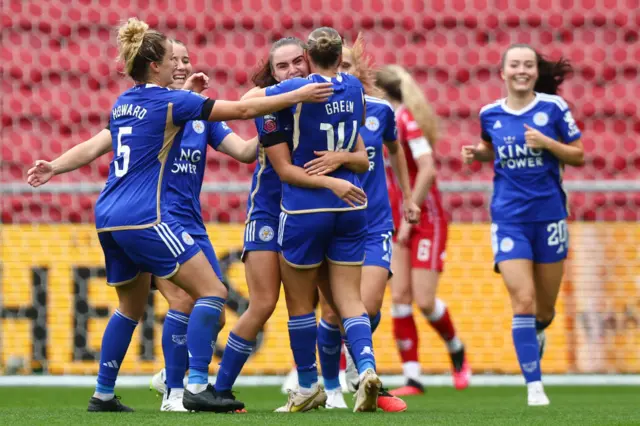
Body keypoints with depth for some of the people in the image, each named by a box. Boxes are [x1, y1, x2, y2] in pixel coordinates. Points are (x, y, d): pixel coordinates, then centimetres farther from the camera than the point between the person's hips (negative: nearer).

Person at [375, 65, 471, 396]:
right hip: (399, 223, 8)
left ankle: (456, 351, 19)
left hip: (425, 220, -8)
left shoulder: (407, 119, -16)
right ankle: (412, 378, -2)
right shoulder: (391, 122, 11)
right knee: (399, 297, -1)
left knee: (424, 301, -8)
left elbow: (427, 170, -24)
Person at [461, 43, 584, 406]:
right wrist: (477, 154, 1)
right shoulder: (490, 114, 3)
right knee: (523, 301, -14)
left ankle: (536, 334, 47)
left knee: (545, 310, 10)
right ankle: (534, 386, -11)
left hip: (549, 215, 0)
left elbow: (579, 156, 0)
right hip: (509, 219, 0)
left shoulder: (553, 107, -3)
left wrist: (546, 143, -16)